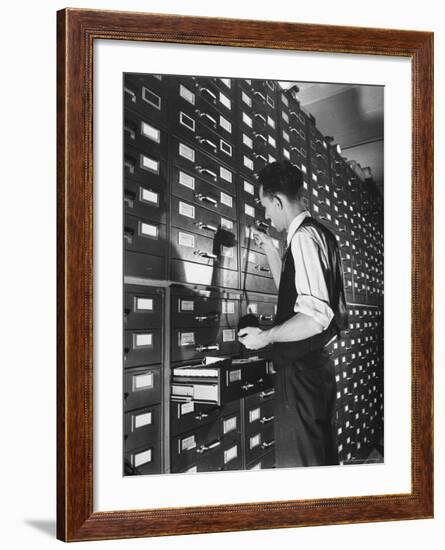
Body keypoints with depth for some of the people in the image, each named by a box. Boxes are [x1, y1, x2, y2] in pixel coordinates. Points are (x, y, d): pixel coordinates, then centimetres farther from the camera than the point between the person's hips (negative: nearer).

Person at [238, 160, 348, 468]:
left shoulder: (304, 237, -16)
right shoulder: (319, 234, 14)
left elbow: (316, 316, -26)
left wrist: (265, 337, -15)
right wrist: (270, 250, 20)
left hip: (301, 370, -10)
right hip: (318, 363, 10)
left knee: (298, 462, 1)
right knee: (324, 456, 20)